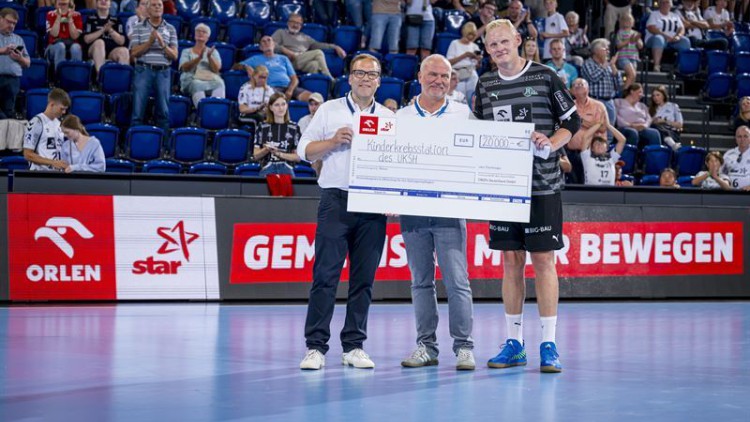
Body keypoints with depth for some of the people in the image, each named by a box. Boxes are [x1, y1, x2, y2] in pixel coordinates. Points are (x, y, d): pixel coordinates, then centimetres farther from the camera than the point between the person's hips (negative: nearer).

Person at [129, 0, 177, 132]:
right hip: (143, 71, -1)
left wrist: (163, 44, -11)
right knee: (138, 108, -2)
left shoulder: (170, 29, 10)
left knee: (163, 110, 2)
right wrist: (149, 42, -12)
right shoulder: (139, 28, 7)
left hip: (163, 72, 1)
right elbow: (134, 52, 0)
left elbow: (174, 55, 6)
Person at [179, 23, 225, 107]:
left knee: (220, 84, -35)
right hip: (192, 80, -1)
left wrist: (209, 57, -12)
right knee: (197, 85, -38)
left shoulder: (213, 51, 24)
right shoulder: (187, 52, 22)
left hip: (212, 80, 1)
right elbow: (185, 68, 1)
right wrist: (199, 58, -13)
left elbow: (216, 69, 7)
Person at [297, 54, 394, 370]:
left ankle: (354, 346, 9)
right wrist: (333, 141, -9)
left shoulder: (389, 118, 14)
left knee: (364, 278, 3)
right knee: (325, 274, -7)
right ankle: (316, 346, -6)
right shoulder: (329, 110, 10)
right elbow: (304, 151, 6)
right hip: (336, 200, -2)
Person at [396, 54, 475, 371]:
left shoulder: (463, 115, 7)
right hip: (412, 211, 2)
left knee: (457, 281, -7)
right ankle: (426, 346, 12)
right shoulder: (401, 117, 12)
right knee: (421, 282, 7)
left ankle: (463, 347, -2)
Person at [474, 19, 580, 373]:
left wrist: (550, 143, -15)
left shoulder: (544, 77, -2)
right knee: (511, 261, 7)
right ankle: (514, 343, 15)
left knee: (543, 260, -3)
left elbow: (572, 121, 1)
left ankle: (548, 345, 2)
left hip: (541, 184, -4)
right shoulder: (485, 85, 11)